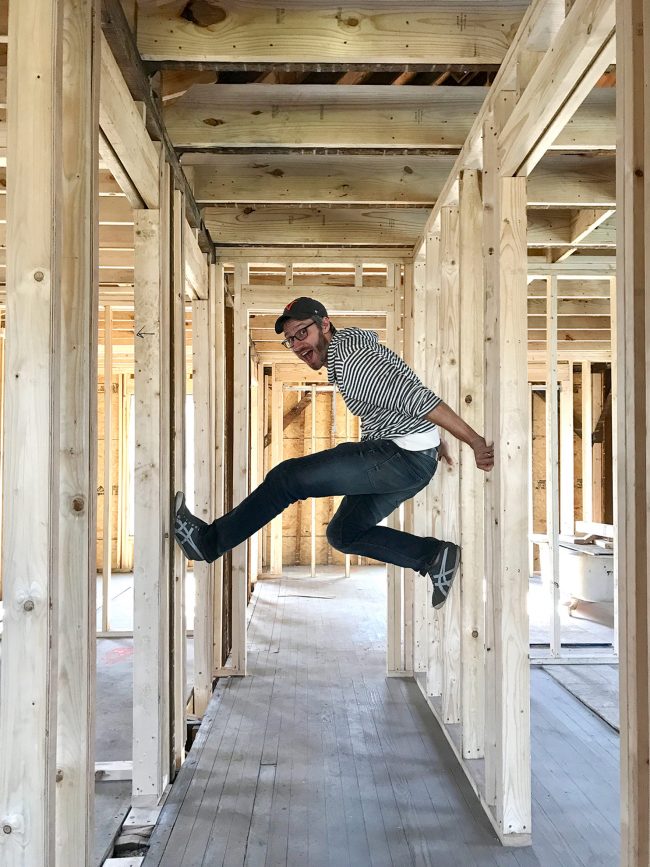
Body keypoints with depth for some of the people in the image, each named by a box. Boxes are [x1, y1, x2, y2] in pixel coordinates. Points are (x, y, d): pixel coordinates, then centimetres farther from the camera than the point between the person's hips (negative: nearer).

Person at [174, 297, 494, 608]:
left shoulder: (352, 362, -19)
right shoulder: (348, 345, 15)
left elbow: (417, 398, -25)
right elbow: (402, 391, 23)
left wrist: (475, 442, -25)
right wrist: (434, 440, 30)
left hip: (404, 456, -11)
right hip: (403, 459, 11)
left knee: (288, 477, -10)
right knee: (343, 534, 17)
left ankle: (208, 540, 2)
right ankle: (434, 556, 10)